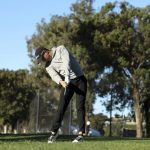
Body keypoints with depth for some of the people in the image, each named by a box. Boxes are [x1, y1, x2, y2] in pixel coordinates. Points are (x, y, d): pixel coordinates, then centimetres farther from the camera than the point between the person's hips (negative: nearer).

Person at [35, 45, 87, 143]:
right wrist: (61, 82, -36)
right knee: (61, 107, -4)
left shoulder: (61, 49, -7)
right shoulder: (48, 65, 3)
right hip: (67, 83, 4)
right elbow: (54, 75, -15)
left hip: (79, 79, -4)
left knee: (80, 106, -9)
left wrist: (67, 76, -39)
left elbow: (66, 62, -24)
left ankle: (81, 134, -10)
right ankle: (54, 132, 2)